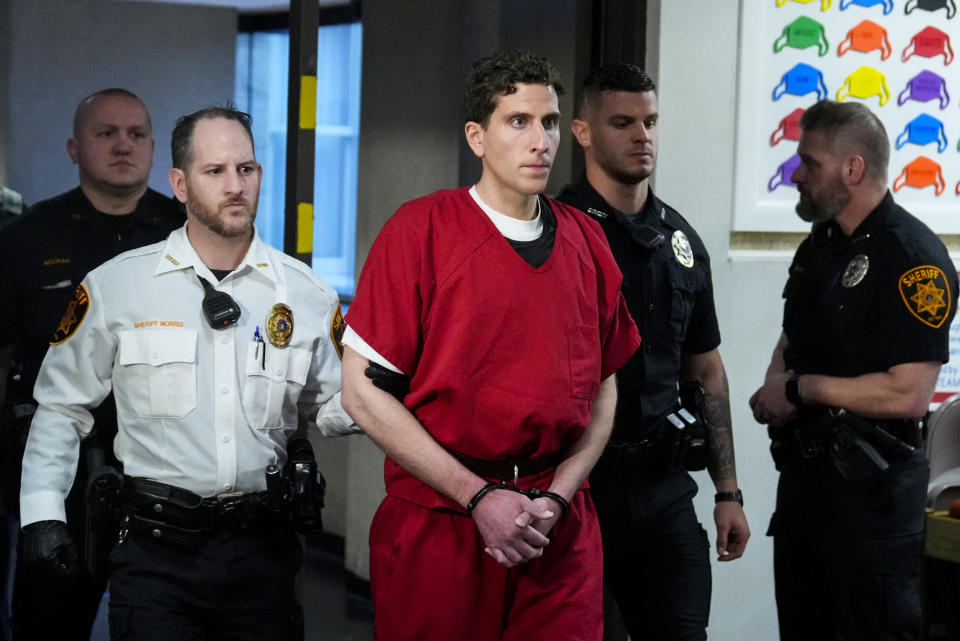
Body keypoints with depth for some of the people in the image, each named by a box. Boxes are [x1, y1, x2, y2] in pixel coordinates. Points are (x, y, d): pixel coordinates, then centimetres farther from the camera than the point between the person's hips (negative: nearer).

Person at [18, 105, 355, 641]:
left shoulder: (306, 294, 4)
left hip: (264, 551, 2)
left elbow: (328, 408, 10)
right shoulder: (115, 287, -1)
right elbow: (62, 407, 6)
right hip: (156, 550, -2)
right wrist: (43, 512, -1)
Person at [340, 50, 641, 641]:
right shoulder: (420, 231, -5)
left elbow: (604, 387, 12)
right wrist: (479, 498, -11)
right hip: (434, 524, -3)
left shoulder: (586, 242, 7)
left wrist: (557, 497, -4)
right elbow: (365, 392, -9)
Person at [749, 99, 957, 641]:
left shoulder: (913, 256, -16)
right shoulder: (820, 246, 12)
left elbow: (908, 395, -24)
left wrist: (802, 388, -16)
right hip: (804, 470, 9)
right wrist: (776, 387, -1)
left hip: (871, 487, -9)